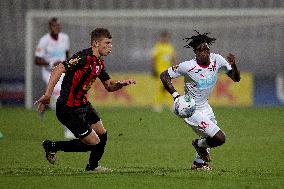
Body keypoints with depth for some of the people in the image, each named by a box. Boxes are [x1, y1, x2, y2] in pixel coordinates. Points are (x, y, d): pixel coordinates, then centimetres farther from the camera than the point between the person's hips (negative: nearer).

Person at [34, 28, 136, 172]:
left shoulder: (99, 62, 9)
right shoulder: (83, 57, -22)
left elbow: (109, 86, 18)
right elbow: (58, 70, -28)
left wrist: (121, 84, -5)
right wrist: (47, 95, -35)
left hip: (83, 104, 10)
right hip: (69, 109, -10)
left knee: (102, 135, 16)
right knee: (93, 142, -5)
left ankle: (92, 166, 39)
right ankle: (53, 146, 7)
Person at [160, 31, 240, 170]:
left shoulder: (216, 60, -8)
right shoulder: (188, 66, -24)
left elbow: (236, 79, -1)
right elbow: (164, 76, -15)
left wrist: (233, 65, -21)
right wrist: (176, 96, -24)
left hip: (205, 107, 7)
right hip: (192, 111, -7)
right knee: (220, 138, -13)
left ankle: (198, 163, 48)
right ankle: (200, 144, 18)